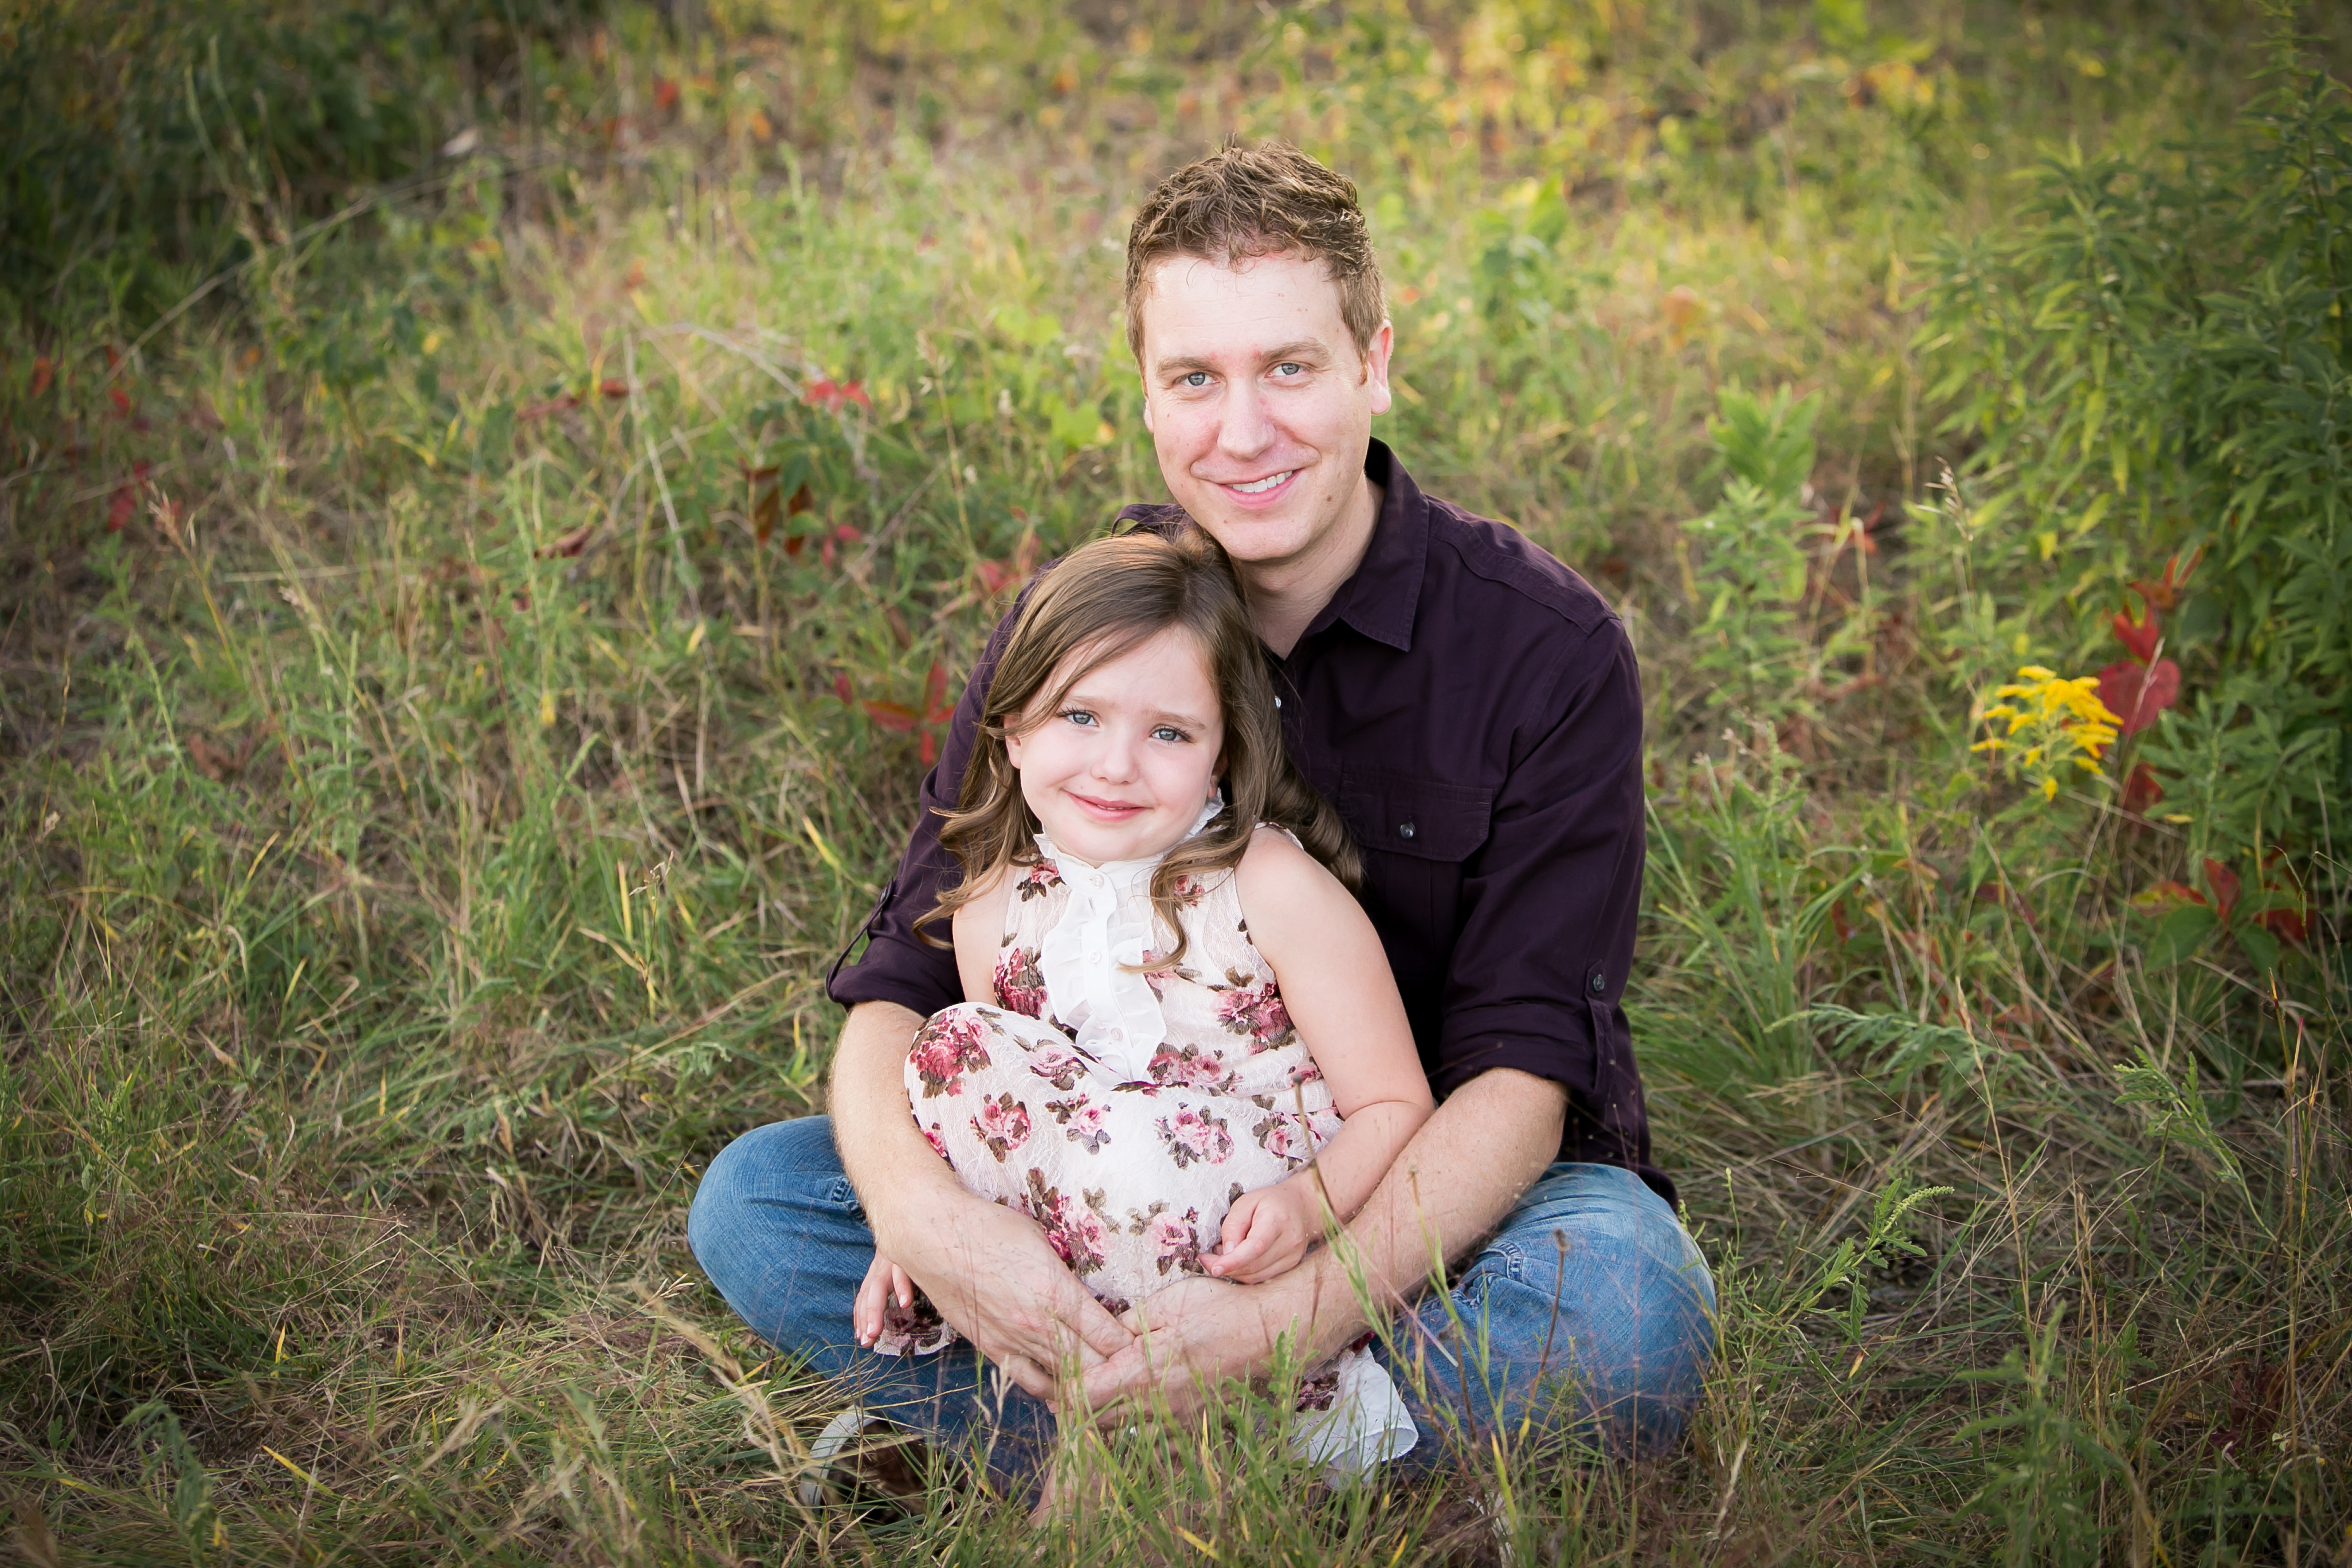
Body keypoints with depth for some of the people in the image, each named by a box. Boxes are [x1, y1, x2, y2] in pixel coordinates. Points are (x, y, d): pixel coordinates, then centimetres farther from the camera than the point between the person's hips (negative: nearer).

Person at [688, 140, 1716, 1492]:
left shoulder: (1549, 649, -15)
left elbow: (1520, 1069, -20)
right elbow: (904, 983, -8)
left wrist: (1297, 1314, -36)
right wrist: (919, 1206, -32)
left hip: (1442, 1198, -2)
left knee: (1635, 1310, -37)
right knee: (753, 1197, -15)